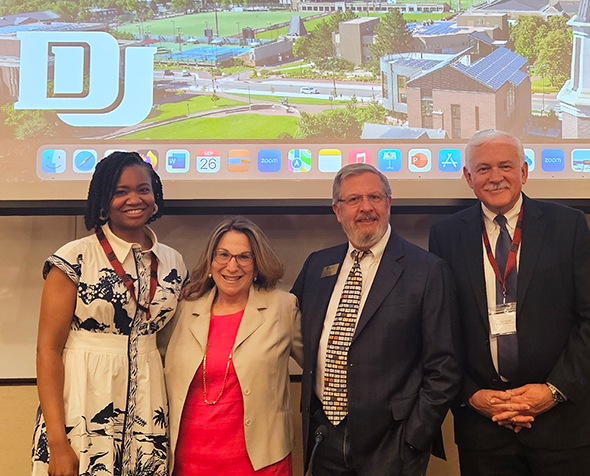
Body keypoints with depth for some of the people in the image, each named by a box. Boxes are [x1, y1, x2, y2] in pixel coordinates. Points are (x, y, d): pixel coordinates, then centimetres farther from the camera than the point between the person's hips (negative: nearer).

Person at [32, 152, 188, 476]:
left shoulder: (172, 263, 5)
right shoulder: (74, 260, -9)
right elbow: (48, 349, -10)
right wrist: (57, 442, -15)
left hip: (146, 410, 4)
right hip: (83, 406, -4)